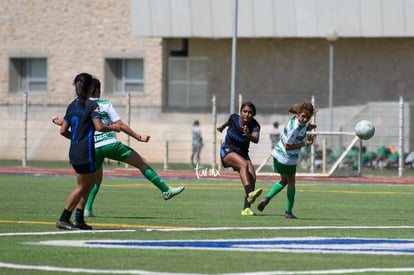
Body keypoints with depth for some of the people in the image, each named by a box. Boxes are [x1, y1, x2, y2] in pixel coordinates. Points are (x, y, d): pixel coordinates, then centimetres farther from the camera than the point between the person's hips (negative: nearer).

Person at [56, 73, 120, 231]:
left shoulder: (72, 106, 10)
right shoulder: (91, 105, -10)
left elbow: (63, 131, 10)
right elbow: (99, 127, -20)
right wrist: (112, 128, -2)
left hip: (74, 151, 8)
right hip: (85, 152, -8)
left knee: (89, 184, 17)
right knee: (82, 187, 0)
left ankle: (79, 220, 15)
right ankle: (64, 219, -4)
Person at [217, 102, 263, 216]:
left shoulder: (254, 125, -14)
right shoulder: (234, 118, -10)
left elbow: (256, 139, -34)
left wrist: (248, 135, -56)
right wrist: (223, 126, 37)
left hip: (243, 154, 3)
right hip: (228, 151, -3)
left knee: (252, 178, -17)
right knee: (244, 164, -33)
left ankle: (246, 208, -13)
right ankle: (249, 193, -54)